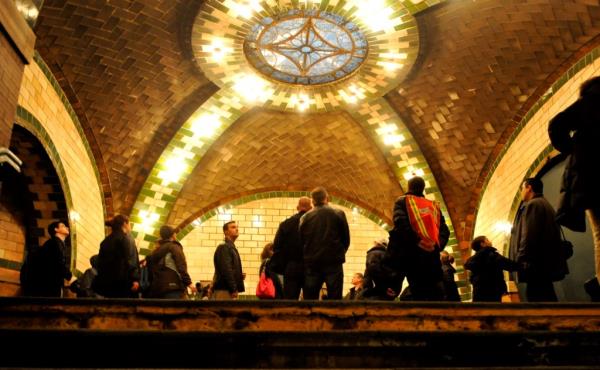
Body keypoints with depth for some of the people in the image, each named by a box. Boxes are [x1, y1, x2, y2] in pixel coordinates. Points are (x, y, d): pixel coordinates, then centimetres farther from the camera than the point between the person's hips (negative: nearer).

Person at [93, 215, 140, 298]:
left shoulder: (106, 241, 19)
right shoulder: (126, 238, -2)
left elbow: (101, 262, 17)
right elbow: (130, 260, -14)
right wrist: (134, 279, -20)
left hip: (106, 282, 7)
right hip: (122, 281, -7)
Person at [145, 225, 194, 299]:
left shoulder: (156, 251, 23)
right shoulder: (174, 247, 2)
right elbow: (181, 267, -10)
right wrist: (188, 282, -14)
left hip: (156, 288, 7)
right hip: (173, 287, -7)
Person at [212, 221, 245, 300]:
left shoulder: (232, 247, 21)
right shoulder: (223, 247, -9)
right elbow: (225, 270, -17)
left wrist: (240, 275, 6)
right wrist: (233, 290, -18)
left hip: (230, 290, 9)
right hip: (224, 291, -9)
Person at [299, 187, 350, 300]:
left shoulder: (305, 218, 3)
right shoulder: (338, 214, -1)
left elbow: (301, 242, 6)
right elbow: (346, 239, 1)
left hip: (311, 264, 2)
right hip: (333, 263, -2)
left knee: (309, 300, 7)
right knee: (335, 300, 1)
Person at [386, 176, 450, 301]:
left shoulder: (402, 201, 11)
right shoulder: (434, 206, 22)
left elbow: (401, 222, -9)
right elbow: (444, 230, 9)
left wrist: (416, 241, -11)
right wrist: (436, 246, -2)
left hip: (412, 252, -3)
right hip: (432, 254, 3)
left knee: (420, 295, -4)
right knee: (436, 296, 1)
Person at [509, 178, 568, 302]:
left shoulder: (531, 205, -6)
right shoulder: (546, 205, 26)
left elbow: (528, 235, -17)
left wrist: (520, 261, -17)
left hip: (536, 264, -10)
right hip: (546, 263, 10)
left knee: (537, 298, -13)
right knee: (546, 297, 10)